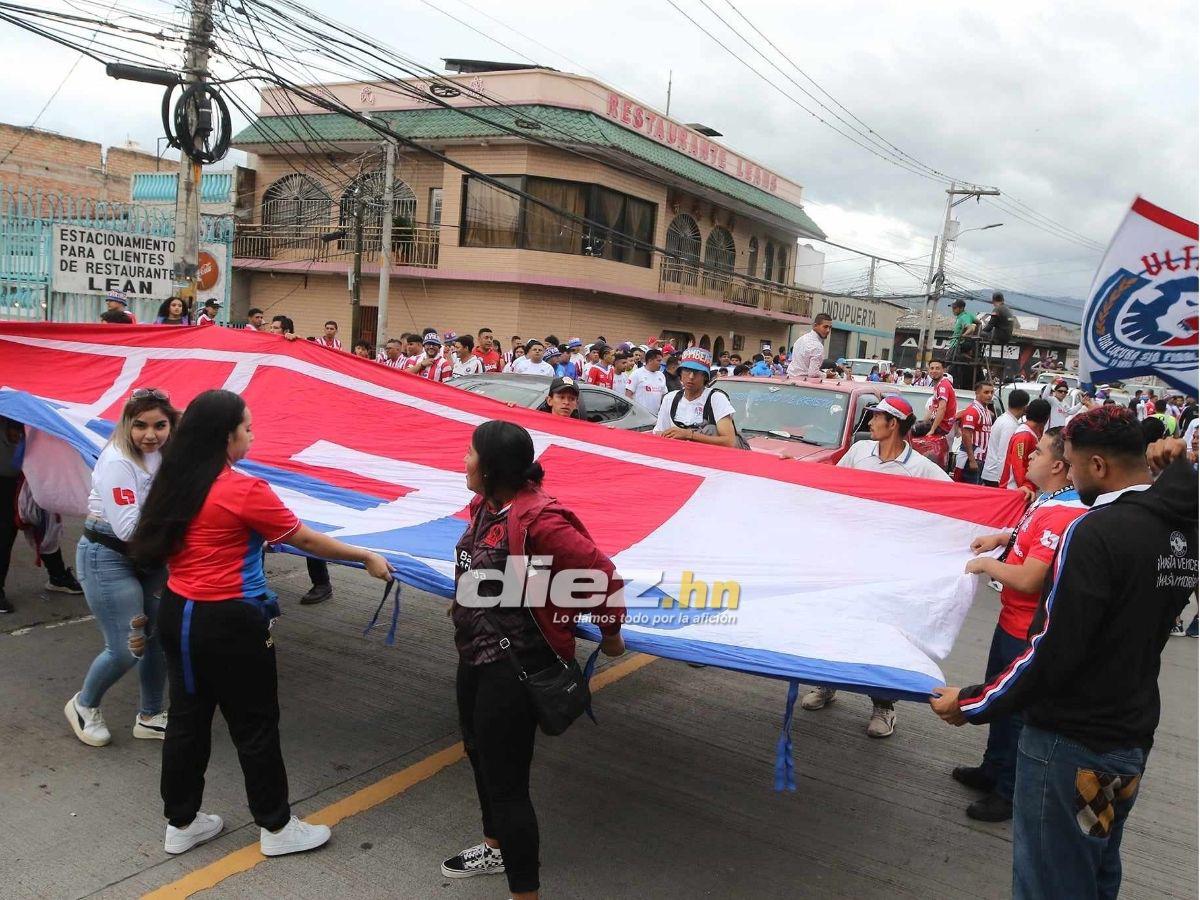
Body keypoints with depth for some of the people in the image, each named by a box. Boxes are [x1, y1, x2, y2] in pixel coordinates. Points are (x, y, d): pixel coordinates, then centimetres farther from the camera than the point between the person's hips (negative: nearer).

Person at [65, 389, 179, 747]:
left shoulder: (162, 456, 1)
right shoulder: (117, 462, -22)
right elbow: (128, 527, -27)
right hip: (108, 559, -8)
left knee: (159, 636, 10)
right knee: (126, 650, -4)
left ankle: (149, 717, 29)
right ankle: (83, 706, 26)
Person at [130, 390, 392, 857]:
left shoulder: (175, 483, 3)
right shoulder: (244, 490, -19)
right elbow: (307, 541, -12)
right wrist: (368, 558, -1)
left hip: (176, 612, 8)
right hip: (227, 623, -8)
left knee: (187, 718, 18)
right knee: (255, 725, 7)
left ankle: (181, 824, 33)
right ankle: (276, 828, 21)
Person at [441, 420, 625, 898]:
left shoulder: (538, 520, -30)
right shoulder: (486, 505, -2)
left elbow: (602, 575, -23)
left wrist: (610, 634, -10)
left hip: (514, 667, -10)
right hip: (477, 654, 10)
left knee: (505, 781, 0)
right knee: (479, 752, 28)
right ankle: (496, 848, 53)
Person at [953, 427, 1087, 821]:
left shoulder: (1063, 514, -28)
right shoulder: (1048, 500, 3)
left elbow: (1028, 580, -30)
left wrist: (986, 564, -15)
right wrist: (1003, 537, 10)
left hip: (1029, 633, -10)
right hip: (1013, 622, 10)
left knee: (1018, 711, 6)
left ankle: (1010, 793, 23)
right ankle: (993, 770, 43)